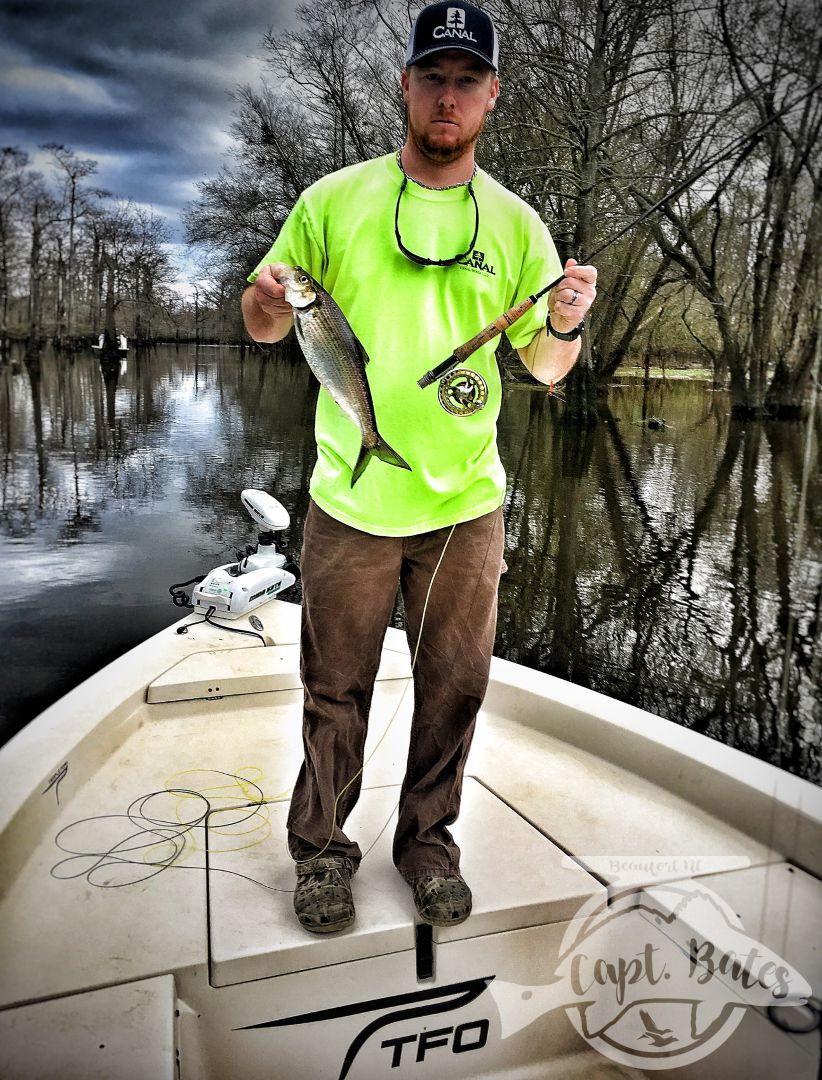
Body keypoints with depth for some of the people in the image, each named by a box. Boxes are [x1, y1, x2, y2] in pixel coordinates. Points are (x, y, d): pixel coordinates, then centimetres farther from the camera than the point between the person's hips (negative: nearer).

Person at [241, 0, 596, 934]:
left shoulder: (514, 223, 5)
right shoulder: (336, 200, 1)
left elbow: (545, 369, 6)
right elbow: (262, 326, 6)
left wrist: (564, 325, -16)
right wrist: (269, 299, -17)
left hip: (465, 504, 2)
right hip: (351, 501, -1)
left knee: (454, 686, 12)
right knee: (337, 689, 9)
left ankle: (427, 839, 34)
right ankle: (320, 847, 30)